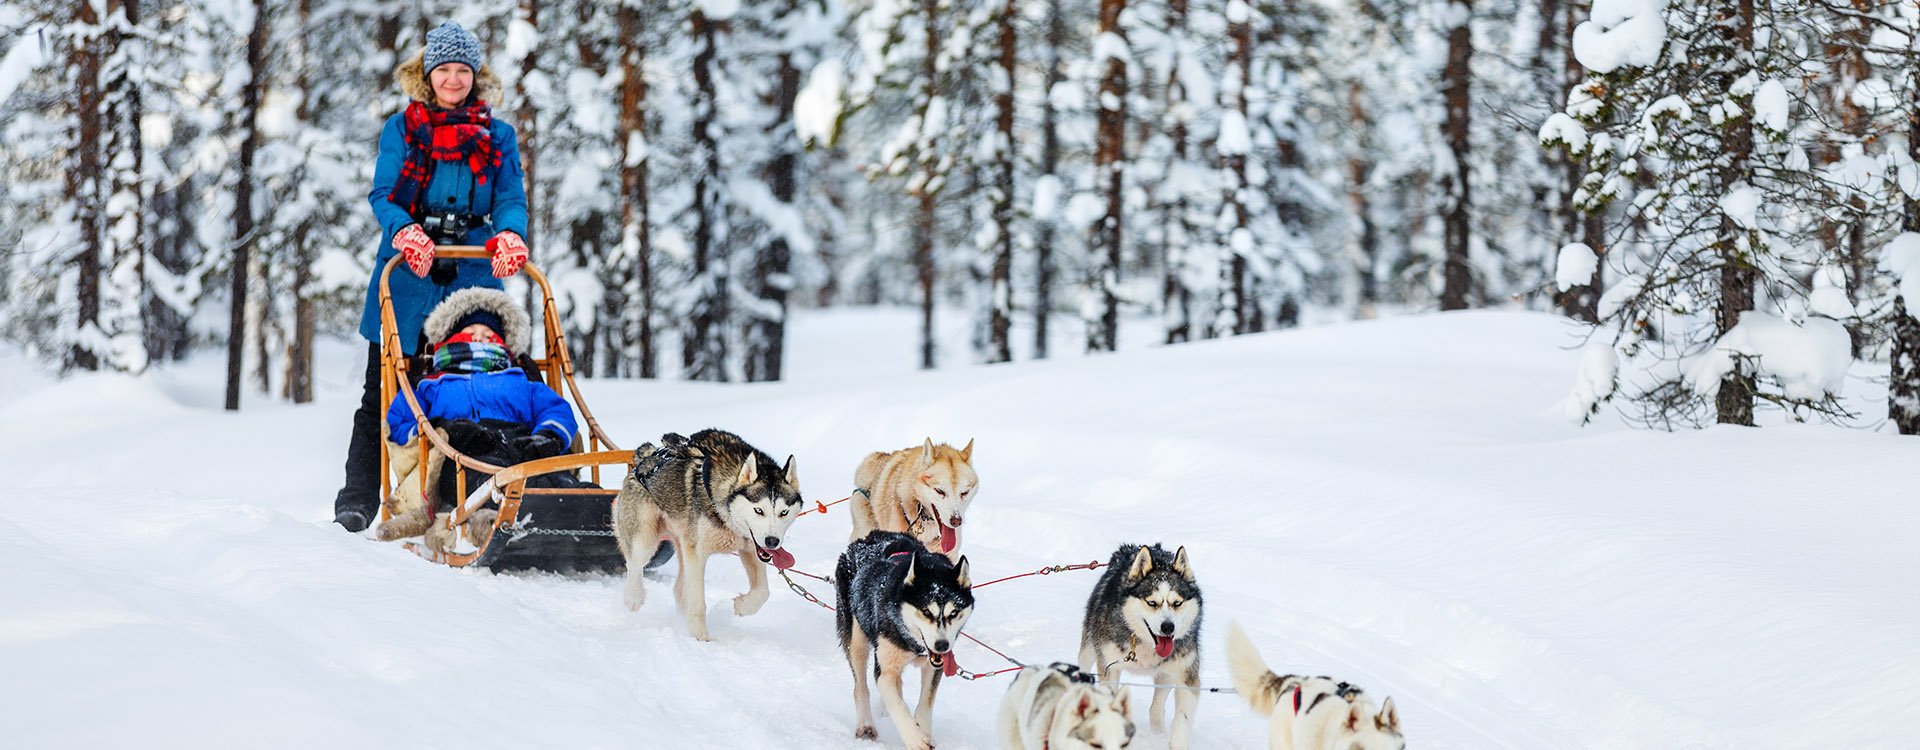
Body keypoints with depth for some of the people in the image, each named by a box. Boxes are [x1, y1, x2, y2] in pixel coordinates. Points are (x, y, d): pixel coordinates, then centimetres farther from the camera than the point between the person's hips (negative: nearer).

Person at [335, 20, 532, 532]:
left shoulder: (497, 137, 12)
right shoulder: (402, 129, 8)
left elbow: (510, 199, 2)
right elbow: (382, 195, -2)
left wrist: (509, 235, -21)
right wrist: (405, 232, -23)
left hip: (472, 278, 1)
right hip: (405, 278, -1)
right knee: (383, 396, 1)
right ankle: (356, 503, 5)